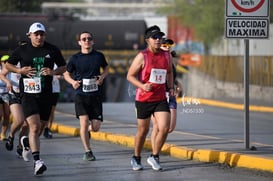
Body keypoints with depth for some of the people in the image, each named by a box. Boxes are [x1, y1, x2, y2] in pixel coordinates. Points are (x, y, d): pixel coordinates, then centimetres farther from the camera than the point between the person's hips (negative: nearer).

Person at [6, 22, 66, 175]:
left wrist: (53, 72, -8)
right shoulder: (21, 50, 1)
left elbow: (63, 67, 13)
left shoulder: (52, 50, 4)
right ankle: (37, 161, -24)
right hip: (28, 93, -3)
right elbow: (8, 65, 14)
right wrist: (20, 70, -6)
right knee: (34, 126, -17)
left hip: (46, 94, 3)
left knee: (41, 126, 14)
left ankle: (26, 141, 46)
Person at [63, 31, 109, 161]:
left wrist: (102, 76, -3)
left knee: (95, 127, -1)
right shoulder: (75, 58, -1)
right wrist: (72, 82, -10)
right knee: (84, 121, -16)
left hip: (96, 95, 1)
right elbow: (66, 74, 10)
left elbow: (106, 68, 19)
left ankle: (86, 132, 36)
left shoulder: (99, 56, 3)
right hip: (81, 95, -1)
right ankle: (88, 151, -4)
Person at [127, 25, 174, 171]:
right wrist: (142, 86, -22)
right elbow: (130, 75, -7)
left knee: (164, 128, -12)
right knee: (143, 131, 7)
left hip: (161, 99, 3)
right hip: (143, 99, -3)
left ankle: (154, 157, 7)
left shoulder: (166, 56, 6)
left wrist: (171, 87, 11)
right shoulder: (142, 56, -9)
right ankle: (136, 159, 28)